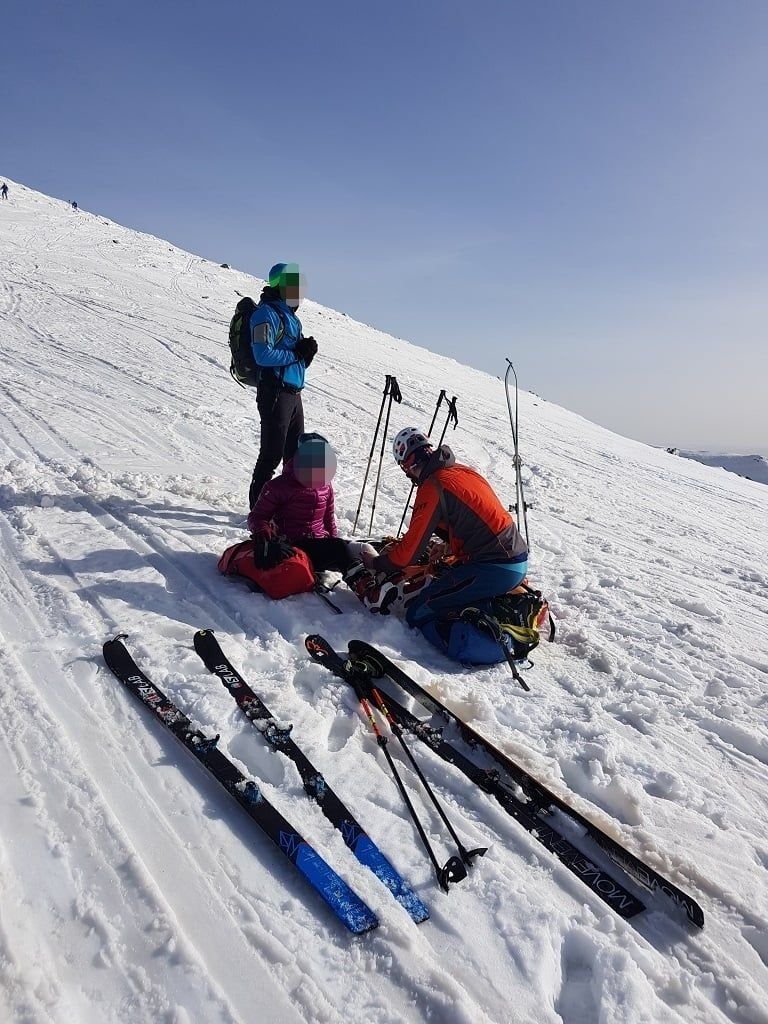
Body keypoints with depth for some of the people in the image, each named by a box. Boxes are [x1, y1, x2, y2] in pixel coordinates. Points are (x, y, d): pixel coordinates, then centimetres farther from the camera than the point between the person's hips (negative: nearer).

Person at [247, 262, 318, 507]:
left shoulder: (289, 315, 18)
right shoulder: (266, 314, -11)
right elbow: (263, 355, -22)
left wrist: (306, 351, 0)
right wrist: (296, 353, -13)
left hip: (293, 392, 9)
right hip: (275, 392, -9)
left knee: (296, 453, 15)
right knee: (272, 454, -6)